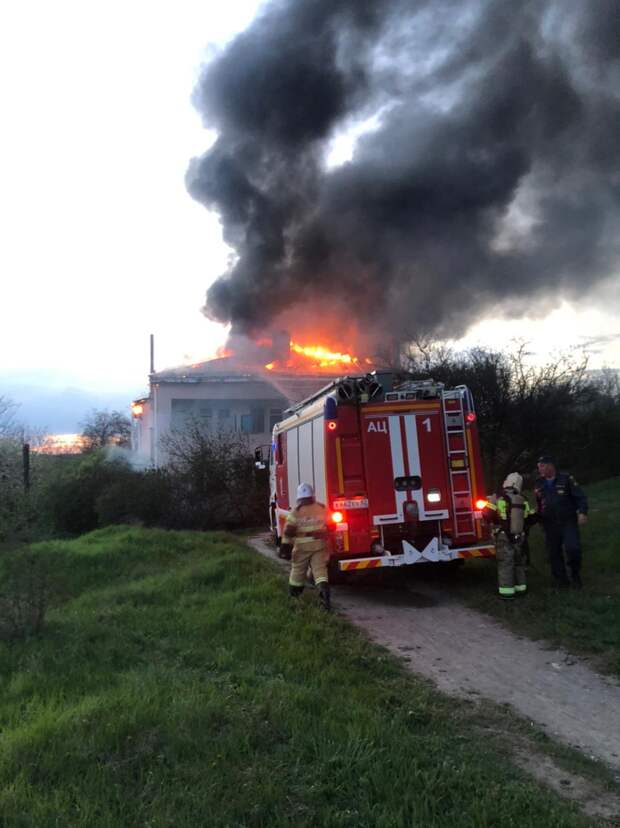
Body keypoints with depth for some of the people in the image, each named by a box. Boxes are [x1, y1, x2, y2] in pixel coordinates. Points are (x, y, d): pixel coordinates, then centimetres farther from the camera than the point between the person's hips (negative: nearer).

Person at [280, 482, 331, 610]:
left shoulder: (296, 511, -9)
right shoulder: (322, 508, 0)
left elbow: (289, 530, -10)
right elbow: (328, 524, 13)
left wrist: (286, 544, -2)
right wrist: (325, 536, 31)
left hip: (302, 546, -1)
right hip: (320, 544, 1)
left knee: (298, 569, 16)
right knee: (320, 569, -2)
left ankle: (294, 592, 36)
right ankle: (324, 589, -25)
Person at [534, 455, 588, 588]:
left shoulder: (566, 479, -4)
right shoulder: (539, 484, 10)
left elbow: (580, 497, -5)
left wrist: (582, 512, -16)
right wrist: (538, 517, 18)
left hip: (568, 521, -4)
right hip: (550, 525, 4)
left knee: (572, 548, -16)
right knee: (554, 552, 4)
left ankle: (575, 574, 8)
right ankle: (560, 579, 17)